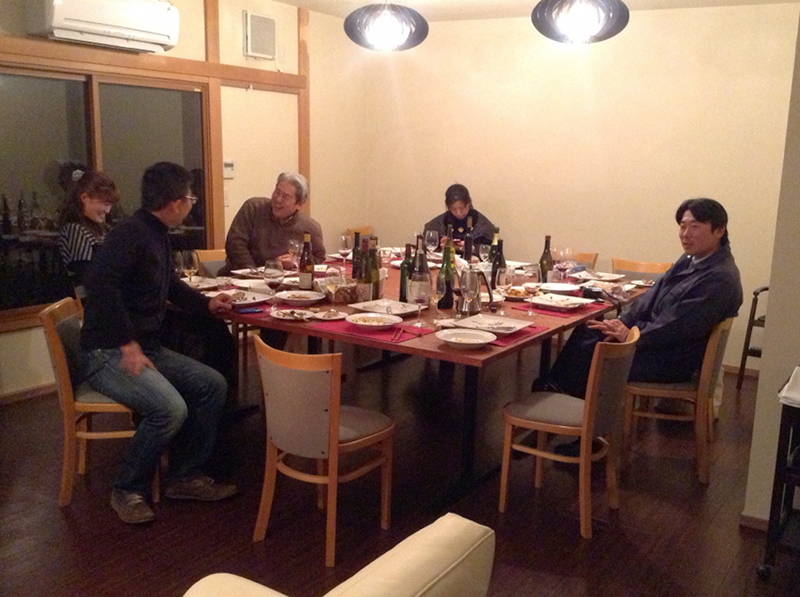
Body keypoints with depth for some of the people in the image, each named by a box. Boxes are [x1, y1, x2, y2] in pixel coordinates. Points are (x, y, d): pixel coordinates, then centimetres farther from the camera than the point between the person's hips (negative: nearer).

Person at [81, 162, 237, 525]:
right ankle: (127, 490, -4)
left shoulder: (157, 235, 12)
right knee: (171, 408, -28)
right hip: (109, 353, -10)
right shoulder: (131, 234, -18)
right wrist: (128, 344, -31)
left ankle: (185, 477, 10)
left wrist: (207, 304, 24)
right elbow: (99, 283, -33)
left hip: (146, 347, 10)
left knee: (212, 384, 2)